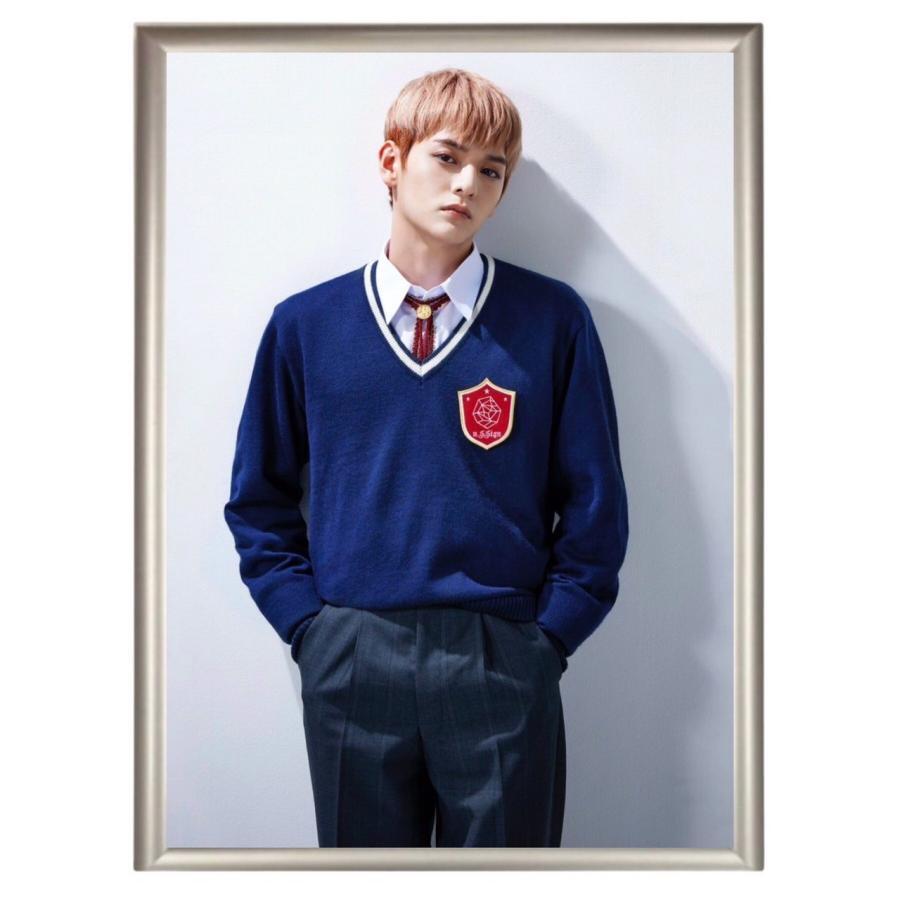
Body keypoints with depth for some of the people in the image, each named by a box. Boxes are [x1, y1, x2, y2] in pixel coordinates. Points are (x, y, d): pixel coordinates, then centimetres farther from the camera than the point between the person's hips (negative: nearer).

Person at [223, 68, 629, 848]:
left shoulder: (553, 320, -1)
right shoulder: (305, 325, 3)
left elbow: (594, 505, 2)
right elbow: (259, 500, 9)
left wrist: (547, 632, -4)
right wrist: (307, 621, 1)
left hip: (502, 661, -1)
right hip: (349, 664, 2)